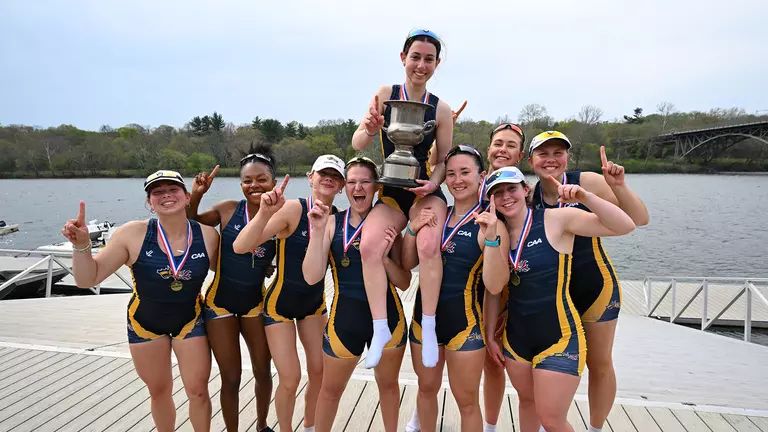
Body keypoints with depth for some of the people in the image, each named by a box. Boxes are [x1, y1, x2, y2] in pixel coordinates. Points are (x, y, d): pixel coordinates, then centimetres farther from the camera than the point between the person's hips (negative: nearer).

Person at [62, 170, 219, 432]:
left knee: (198, 391, 6)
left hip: (190, 320, 0)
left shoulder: (208, 235, -17)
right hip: (145, 323, 0)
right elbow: (87, 279, -17)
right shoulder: (133, 234, -21)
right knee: (159, 391, 17)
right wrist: (81, 244, -31)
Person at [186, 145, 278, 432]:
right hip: (221, 301, -2)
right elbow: (187, 226, 0)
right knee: (231, 377, 9)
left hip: (256, 302, 2)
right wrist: (196, 195, -17)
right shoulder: (227, 210, -12)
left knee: (263, 371, 18)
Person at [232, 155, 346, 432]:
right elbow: (240, 247, -32)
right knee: (290, 379, -2)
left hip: (315, 302, 5)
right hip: (281, 303, -5)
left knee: (320, 371, 11)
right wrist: (265, 212, -49)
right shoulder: (293, 209, -24)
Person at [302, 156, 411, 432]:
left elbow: (404, 283, -2)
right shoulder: (332, 222, -6)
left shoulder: (388, 225, -3)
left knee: (389, 385, 22)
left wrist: (384, 255, -19)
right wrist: (318, 231, -23)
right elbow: (312, 277, -15)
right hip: (346, 318, -1)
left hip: (388, 316, 1)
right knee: (331, 390, 18)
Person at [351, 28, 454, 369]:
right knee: (369, 246, -27)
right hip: (390, 193, 1)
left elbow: (445, 161, 6)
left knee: (429, 246, -30)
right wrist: (370, 130, -28)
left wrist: (433, 183, -16)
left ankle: (429, 326, -14)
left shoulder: (441, 110, 1)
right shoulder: (386, 94, 0)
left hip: (426, 191, 0)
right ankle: (381, 328, -18)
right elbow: (357, 144, -4)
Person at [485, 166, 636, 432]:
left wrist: (585, 197, -30)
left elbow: (624, 226, -19)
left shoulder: (556, 220, -14)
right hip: (516, 335, 5)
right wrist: (491, 333, 7)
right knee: (527, 401, 22)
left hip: (558, 336, -5)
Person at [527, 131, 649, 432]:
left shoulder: (588, 183, -15)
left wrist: (619, 187, -30)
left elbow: (639, 220, -13)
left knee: (600, 364, 12)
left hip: (595, 286, -3)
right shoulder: (529, 196, -3)